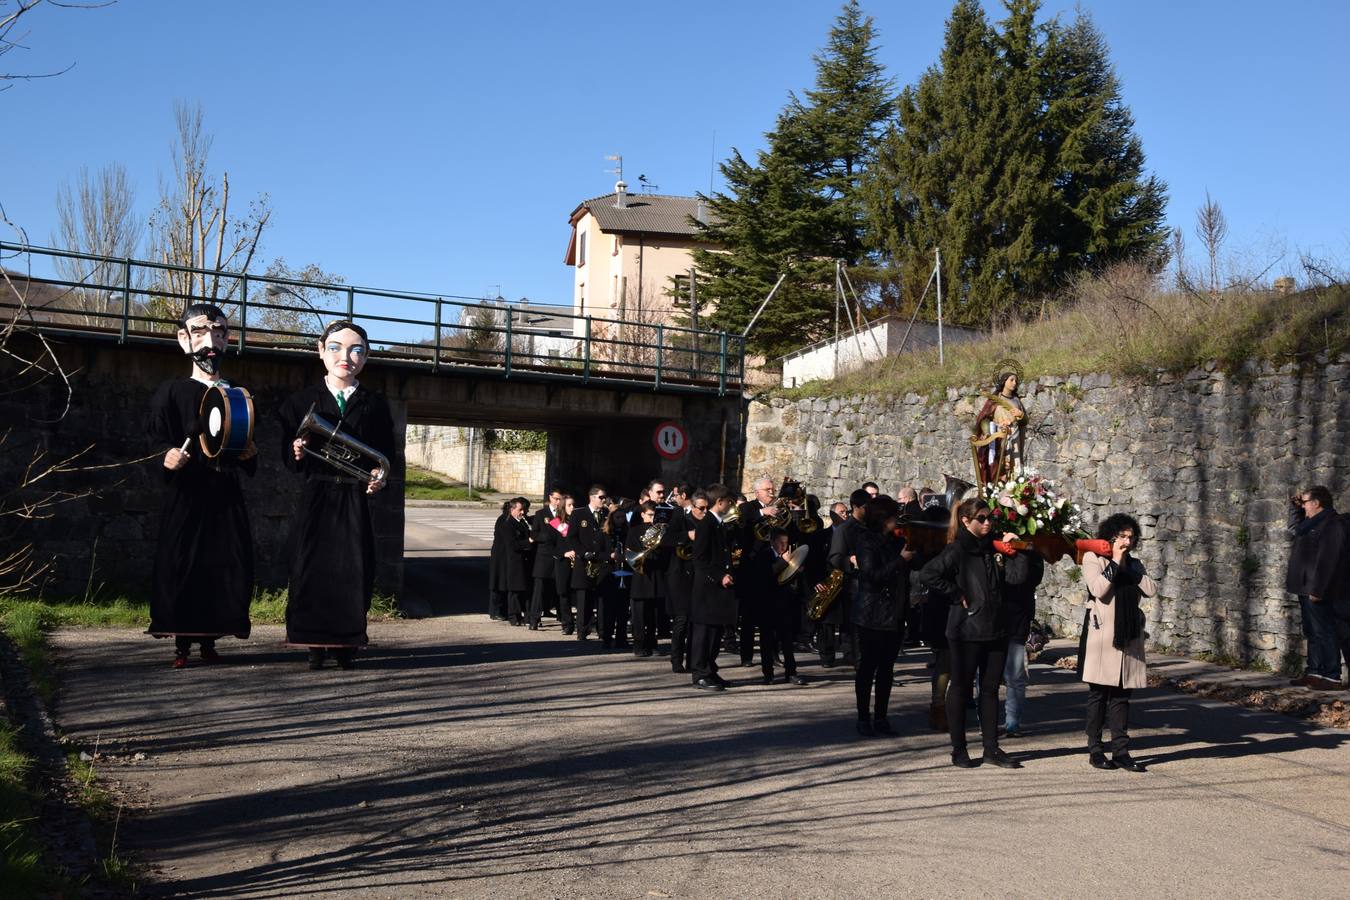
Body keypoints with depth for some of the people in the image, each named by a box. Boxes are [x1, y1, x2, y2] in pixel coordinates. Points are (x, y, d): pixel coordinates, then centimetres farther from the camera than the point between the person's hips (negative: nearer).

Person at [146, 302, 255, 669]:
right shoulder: (171, 392, 0)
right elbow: (155, 443, -4)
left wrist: (250, 455, -2)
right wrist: (167, 458, -25)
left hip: (226, 497, 3)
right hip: (185, 495, -3)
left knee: (229, 568, 0)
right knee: (180, 567, -6)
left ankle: (209, 639, 13)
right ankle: (182, 643, 6)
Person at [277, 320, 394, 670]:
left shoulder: (374, 405, 8)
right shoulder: (302, 401, 6)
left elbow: (386, 457, 8)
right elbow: (289, 461, 6)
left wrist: (380, 478, -12)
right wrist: (297, 454, -16)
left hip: (355, 501, 0)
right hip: (315, 498, 0)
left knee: (353, 572, -2)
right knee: (312, 569, -3)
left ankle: (346, 646, 8)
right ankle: (316, 647, 6)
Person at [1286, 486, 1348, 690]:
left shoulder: (1331, 524, -17)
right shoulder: (1313, 523, 15)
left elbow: (1326, 560, -24)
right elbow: (1299, 526, 41)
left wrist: (1317, 589, -27)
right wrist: (1298, 507, 23)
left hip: (1319, 591, -11)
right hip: (1308, 589, 11)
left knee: (1325, 633, -7)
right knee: (1312, 633, 15)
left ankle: (1331, 677, -5)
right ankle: (1314, 672, 21)